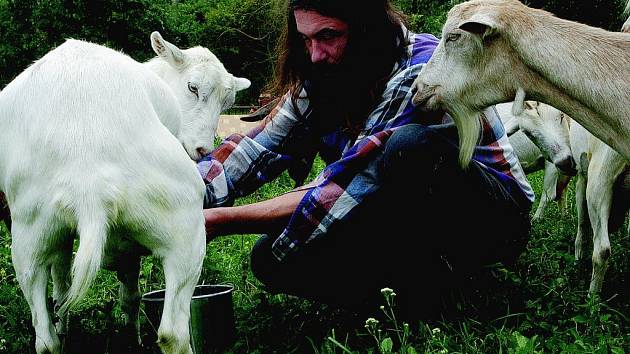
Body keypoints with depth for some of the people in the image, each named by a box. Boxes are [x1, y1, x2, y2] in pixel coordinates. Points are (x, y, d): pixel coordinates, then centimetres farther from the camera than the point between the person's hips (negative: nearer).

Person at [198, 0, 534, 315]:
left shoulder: (421, 74, -26)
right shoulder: (322, 81, -2)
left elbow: (347, 189, -31)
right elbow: (254, 148, -6)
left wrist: (221, 220, -32)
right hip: (408, 223, 6)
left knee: (408, 146, -37)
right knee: (272, 257, -13)